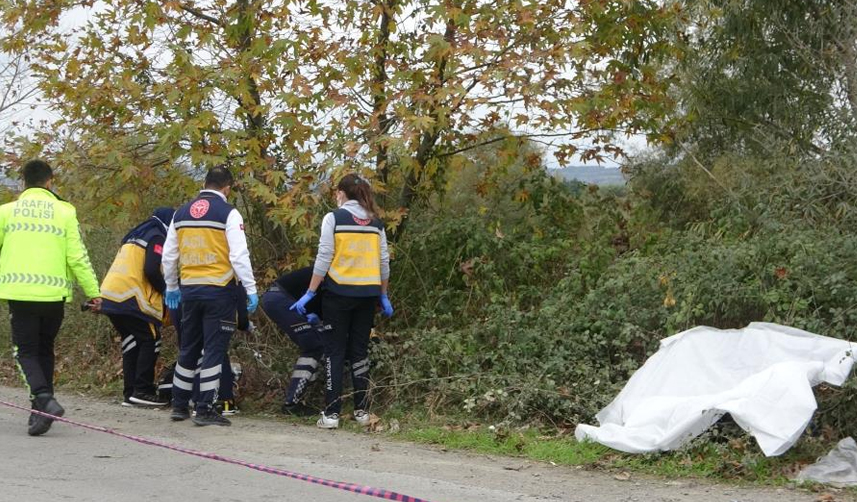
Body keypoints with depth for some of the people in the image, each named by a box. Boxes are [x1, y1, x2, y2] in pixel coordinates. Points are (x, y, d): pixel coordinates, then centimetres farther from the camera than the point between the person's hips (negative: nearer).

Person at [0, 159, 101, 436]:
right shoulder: (65, 212, 3)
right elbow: (77, 257, -1)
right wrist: (93, 292, 5)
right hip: (54, 293, 1)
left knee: (26, 350, 4)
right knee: (45, 349, 17)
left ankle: (44, 398, -21)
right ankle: (40, 412, 17)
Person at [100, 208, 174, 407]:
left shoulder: (135, 236, 26)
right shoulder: (156, 238, -3)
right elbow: (151, 271, -15)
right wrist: (166, 290, 2)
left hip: (110, 294, 9)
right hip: (129, 297, -9)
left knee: (131, 342, 14)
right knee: (150, 340, -2)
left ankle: (130, 393, 12)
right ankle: (142, 391, -6)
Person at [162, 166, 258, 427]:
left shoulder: (181, 214, 11)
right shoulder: (228, 214, -8)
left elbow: (169, 255, 16)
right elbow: (239, 256, -14)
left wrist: (171, 287, 27)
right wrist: (251, 290, -9)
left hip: (189, 289, 6)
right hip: (218, 290, -6)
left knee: (188, 348, 17)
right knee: (213, 349, -1)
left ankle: (179, 405, 24)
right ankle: (205, 409, -2)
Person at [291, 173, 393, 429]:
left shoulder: (334, 218, -5)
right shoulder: (376, 223, 9)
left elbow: (324, 259, -9)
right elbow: (384, 262, 10)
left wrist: (310, 293, -4)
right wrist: (383, 296, 19)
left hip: (339, 292, -4)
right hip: (367, 294, 4)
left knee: (334, 351, 2)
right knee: (360, 351, 12)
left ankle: (331, 413, -3)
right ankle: (362, 410, 12)